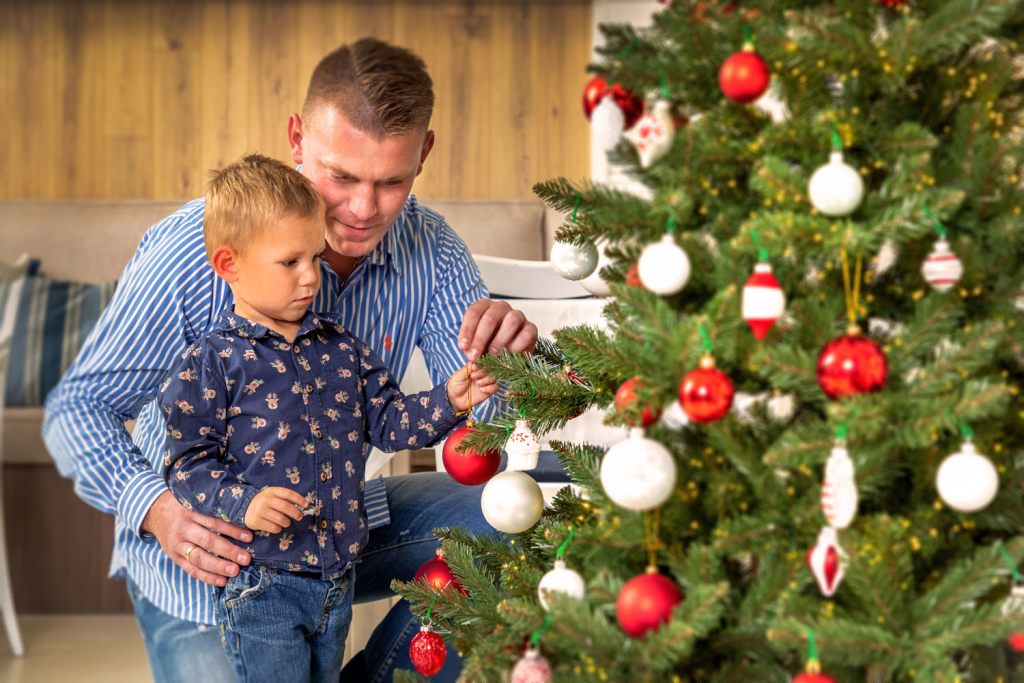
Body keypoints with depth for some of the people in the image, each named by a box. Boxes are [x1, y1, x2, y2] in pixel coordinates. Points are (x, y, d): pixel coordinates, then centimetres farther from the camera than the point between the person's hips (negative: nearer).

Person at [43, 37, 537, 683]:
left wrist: (505, 356, -37)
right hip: (203, 554, -4)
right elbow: (78, 407, -17)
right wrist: (154, 506, -37)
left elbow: (476, 408, -12)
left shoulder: (431, 249, -11)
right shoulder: (190, 249, -24)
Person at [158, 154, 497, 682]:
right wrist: (242, 503, -26)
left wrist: (449, 401, -5)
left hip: (337, 576, 6)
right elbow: (188, 461, -11)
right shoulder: (209, 365, -9)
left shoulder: (341, 349, 8)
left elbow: (387, 419, 10)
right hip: (260, 584, -6)